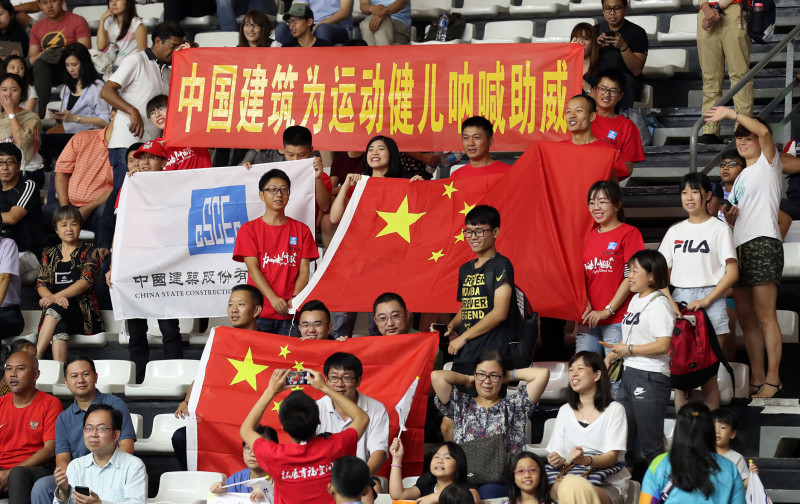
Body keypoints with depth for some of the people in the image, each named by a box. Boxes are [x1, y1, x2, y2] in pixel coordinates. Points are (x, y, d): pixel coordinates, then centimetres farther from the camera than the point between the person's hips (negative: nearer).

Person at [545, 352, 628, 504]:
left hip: (608, 486, -3)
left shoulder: (614, 410, 2)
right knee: (557, 488, -35)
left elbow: (612, 457, -8)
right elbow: (556, 453, 13)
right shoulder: (565, 411, 17)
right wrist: (557, 460, -14)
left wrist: (586, 461, -29)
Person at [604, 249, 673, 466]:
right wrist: (612, 355, 11)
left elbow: (663, 345, -21)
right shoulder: (635, 300, 16)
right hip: (629, 373, 9)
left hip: (651, 377, -9)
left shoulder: (659, 304, -12)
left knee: (651, 444, -6)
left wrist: (629, 350, -14)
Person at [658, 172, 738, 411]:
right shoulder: (675, 232, 14)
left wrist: (705, 301, -13)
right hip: (679, 301, 4)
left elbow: (732, 273, -5)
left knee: (708, 375, -6)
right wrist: (669, 301, -7)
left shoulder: (719, 229, 1)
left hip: (710, 303, -4)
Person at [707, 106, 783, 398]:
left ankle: (773, 379, -9)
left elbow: (764, 131, -18)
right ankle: (757, 378, 10)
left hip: (763, 244, -8)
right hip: (740, 247, 9)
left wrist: (730, 113, -20)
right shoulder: (741, 176, 25)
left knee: (764, 315, -11)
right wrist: (729, 216, 6)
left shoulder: (768, 163, 3)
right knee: (745, 316, 6)